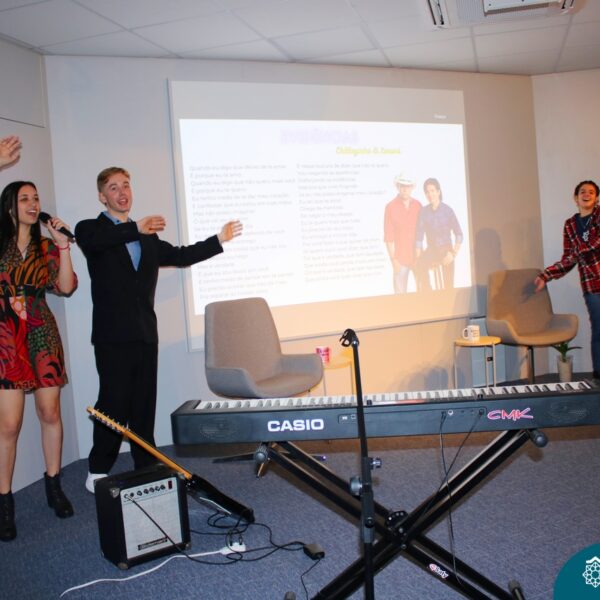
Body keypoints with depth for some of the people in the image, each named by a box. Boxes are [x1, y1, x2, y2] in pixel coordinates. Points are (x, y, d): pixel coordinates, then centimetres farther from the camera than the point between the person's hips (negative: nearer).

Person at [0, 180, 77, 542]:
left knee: (50, 412, 7)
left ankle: (54, 486, 22)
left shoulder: (46, 248, 10)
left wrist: (63, 245, -5)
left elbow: (66, 287, -1)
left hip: (43, 335, 3)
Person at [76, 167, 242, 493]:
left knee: (144, 404, 8)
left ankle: (146, 469, 16)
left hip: (145, 333, 5)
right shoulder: (90, 230, 2)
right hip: (112, 334, -5)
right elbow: (94, 242, -21)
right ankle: (97, 472, 10)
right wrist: (136, 228, -36)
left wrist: (219, 240, 16)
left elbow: (180, 255, 21)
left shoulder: (148, 238, 21)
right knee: (114, 404, -5)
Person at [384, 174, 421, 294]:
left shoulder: (417, 205, 5)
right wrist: (393, 259, -9)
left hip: (418, 254, 3)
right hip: (401, 255, -3)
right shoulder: (391, 207, -5)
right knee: (400, 292, -2)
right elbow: (388, 235, -5)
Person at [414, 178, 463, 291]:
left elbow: (459, 234, -2)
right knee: (421, 263, -32)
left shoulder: (447, 210, -6)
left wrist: (453, 253, -13)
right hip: (431, 251, 1)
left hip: (446, 250, -1)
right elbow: (419, 236, -4)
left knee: (448, 286, -5)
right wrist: (418, 258, -15)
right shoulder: (423, 212, -3)